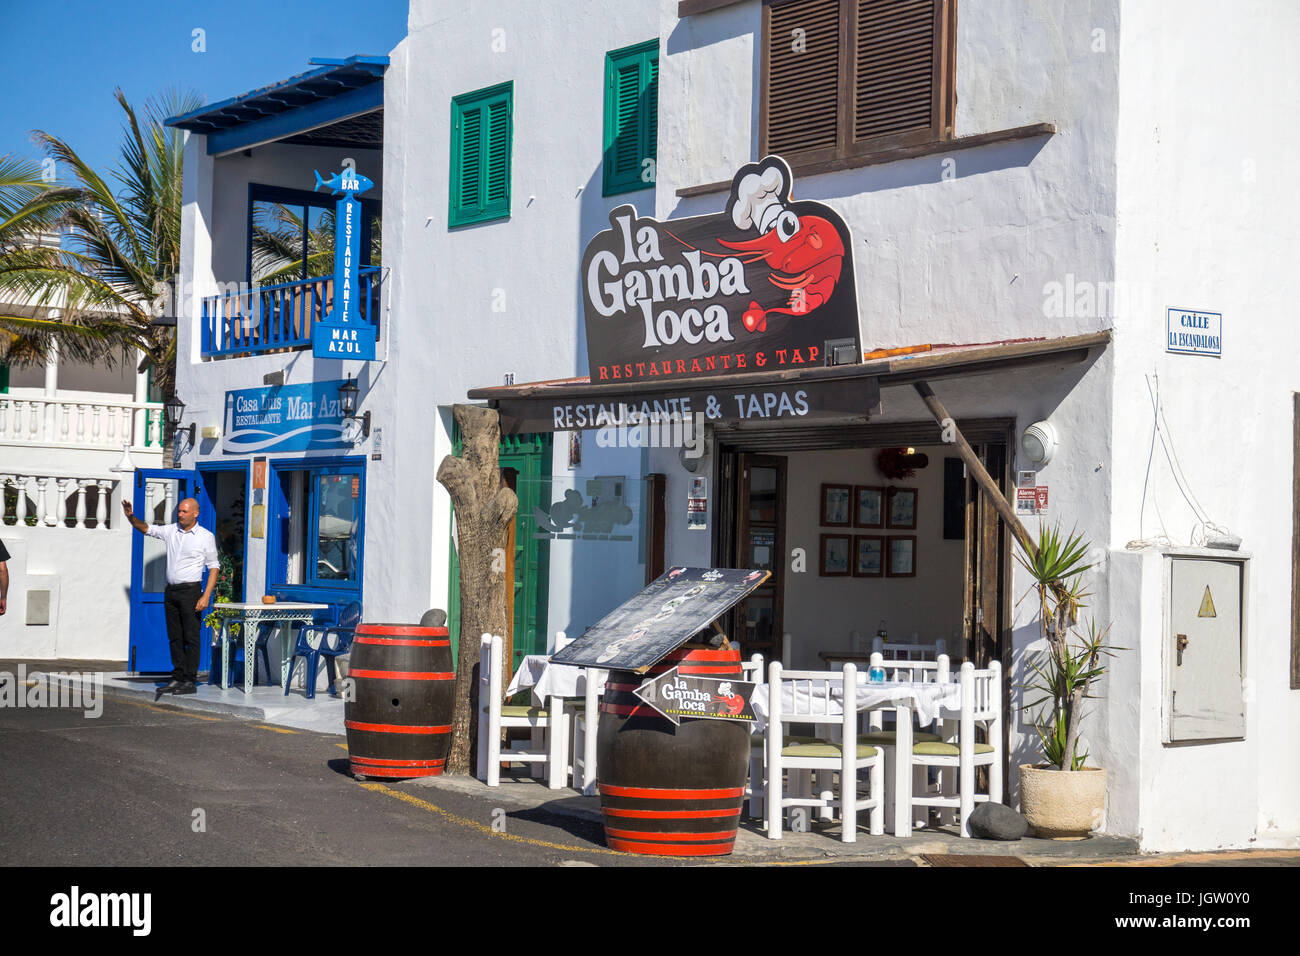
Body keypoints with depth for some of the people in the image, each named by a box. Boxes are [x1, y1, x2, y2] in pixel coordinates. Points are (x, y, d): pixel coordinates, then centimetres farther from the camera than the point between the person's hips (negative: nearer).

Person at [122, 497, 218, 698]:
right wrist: (131, 517, -5)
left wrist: (206, 596, -13)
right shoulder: (171, 531, 10)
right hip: (171, 591, 5)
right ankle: (177, 679, 11)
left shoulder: (206, 537, -3)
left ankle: (190, 681, -4)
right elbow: (146, 529, 16)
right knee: (175, 637, 7)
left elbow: (213, 567, -4)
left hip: (190, 590, -5)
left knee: (191, 637, -5)